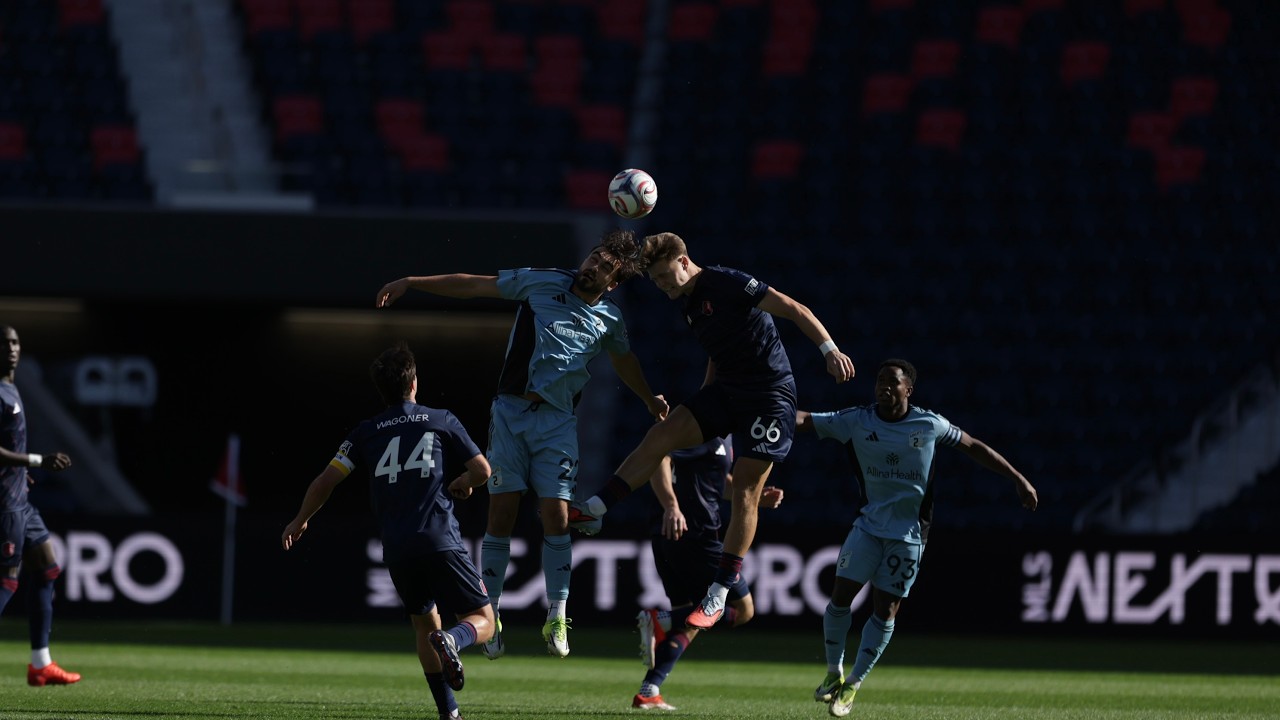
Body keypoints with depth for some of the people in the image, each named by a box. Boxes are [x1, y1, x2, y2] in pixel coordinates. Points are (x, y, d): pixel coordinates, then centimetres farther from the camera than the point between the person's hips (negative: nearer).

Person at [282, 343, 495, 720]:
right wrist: (461, 485, 30)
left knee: (424, 622, 21)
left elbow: (325, 481, 8)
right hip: (442, 542, -3)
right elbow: (482, 470, 6)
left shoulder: (366, 433, 11)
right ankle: (451, 641, -31)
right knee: (482, 620, 5)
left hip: (396, 549, 3)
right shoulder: (441, 421, 7)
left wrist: (300, 521, 25)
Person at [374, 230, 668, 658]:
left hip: (557, 422, 1)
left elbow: (624, 361, 32)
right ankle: (490, 615, 5)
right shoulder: (542, 283, 3)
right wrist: (411, 283, 5)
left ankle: (557, 619, -1)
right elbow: (473, 286, 7)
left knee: (556, 517, -9)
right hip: (511, 411, -1)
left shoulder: (609, 319, 10)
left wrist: (650, 399, 41)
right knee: (501, 514, -3)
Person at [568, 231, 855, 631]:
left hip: (770, 395, -8)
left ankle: (719, 595, -7)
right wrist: (703, 401, 27)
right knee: (661, 434, -10)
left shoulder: (727, 283, -14)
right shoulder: (689, 304, 12)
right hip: (726, 390, 8)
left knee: (745, 491, -9)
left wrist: (829, 349, -27)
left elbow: (794, 310, -17)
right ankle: (593, 511, -11)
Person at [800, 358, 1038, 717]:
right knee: (841, 596, -8)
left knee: (885, 610, -1)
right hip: (869, 523, 1)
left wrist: (1018, 479, 6)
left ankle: (853, 685, 11)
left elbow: (973, 447, 5)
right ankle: (834, 673, 13)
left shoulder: (929, 425, -7)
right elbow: (806, 420, -10)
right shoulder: (857, 421, -6)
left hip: (908, 532, -1)